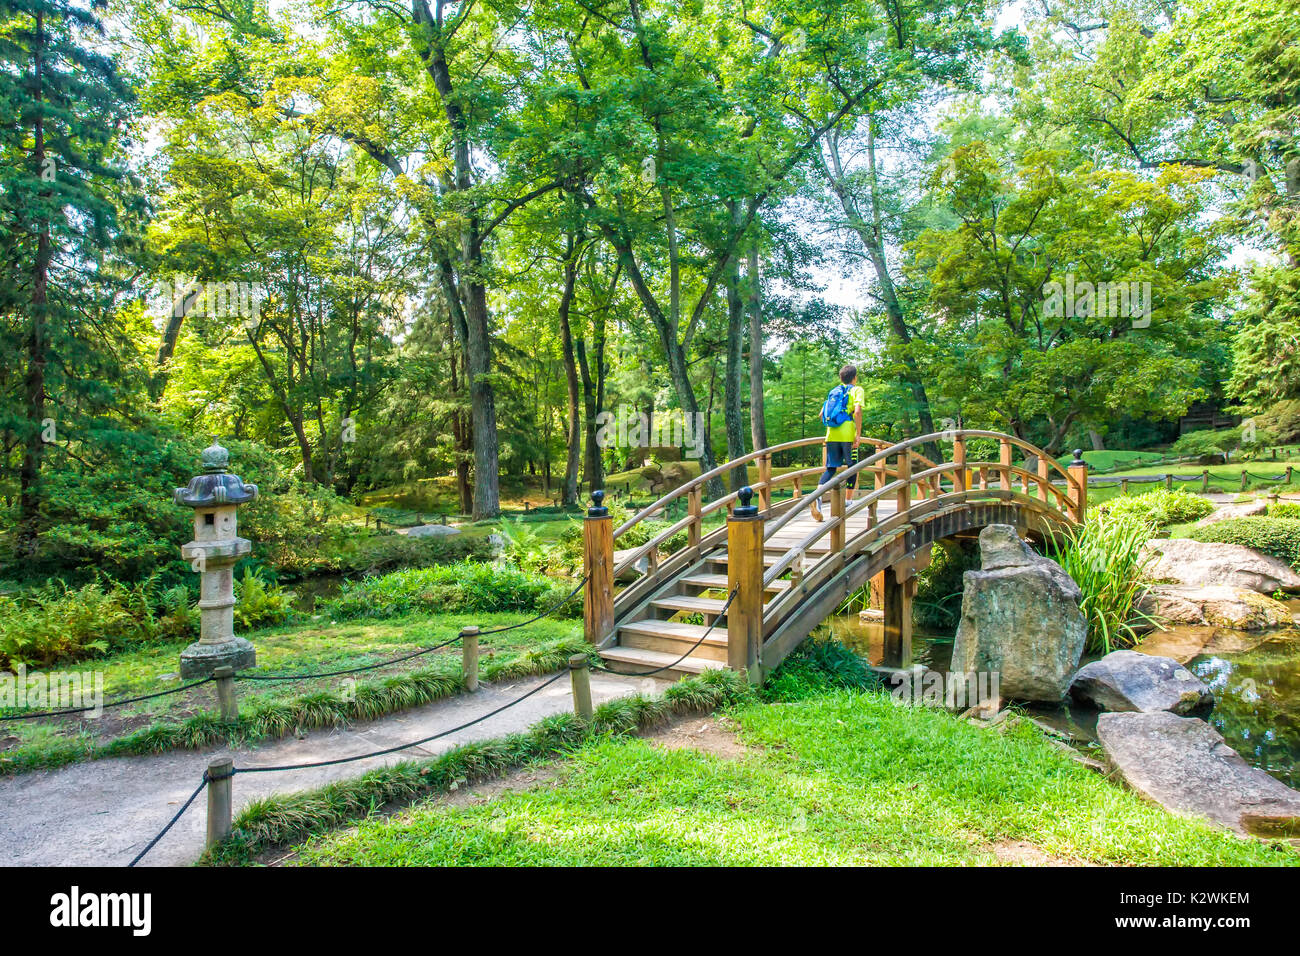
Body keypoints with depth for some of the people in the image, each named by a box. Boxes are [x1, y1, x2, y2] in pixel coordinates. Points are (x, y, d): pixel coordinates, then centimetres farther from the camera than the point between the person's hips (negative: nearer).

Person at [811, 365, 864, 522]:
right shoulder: (857, 390, 3)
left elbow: (822, 414, 17)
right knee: (852, 467, 14)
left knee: (830, 469, 3)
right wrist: (859, 434, -12)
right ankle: (848, 501, 19)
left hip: (831, 435, 4)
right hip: (848, 435, -4)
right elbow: (858, 411, -13)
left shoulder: (833, 391, 19)